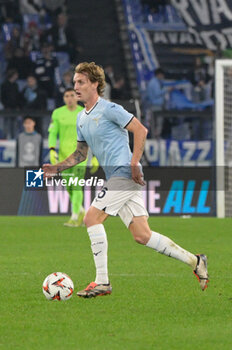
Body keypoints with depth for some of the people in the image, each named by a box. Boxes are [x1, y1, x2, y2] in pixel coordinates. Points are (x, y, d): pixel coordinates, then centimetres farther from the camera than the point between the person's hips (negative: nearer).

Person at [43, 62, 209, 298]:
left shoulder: (109, 109, -9)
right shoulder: (81, 118, 18)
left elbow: (140, 130, -11)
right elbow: (81, 153, 26)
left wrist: (134, 163, -17)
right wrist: (56, 168, 13)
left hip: (125, 174, -9)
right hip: (115, 178, 9)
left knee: (92, 218, -14)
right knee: (142, 236, 4)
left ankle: (102, 282, -10)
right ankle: (194, 262, 13)